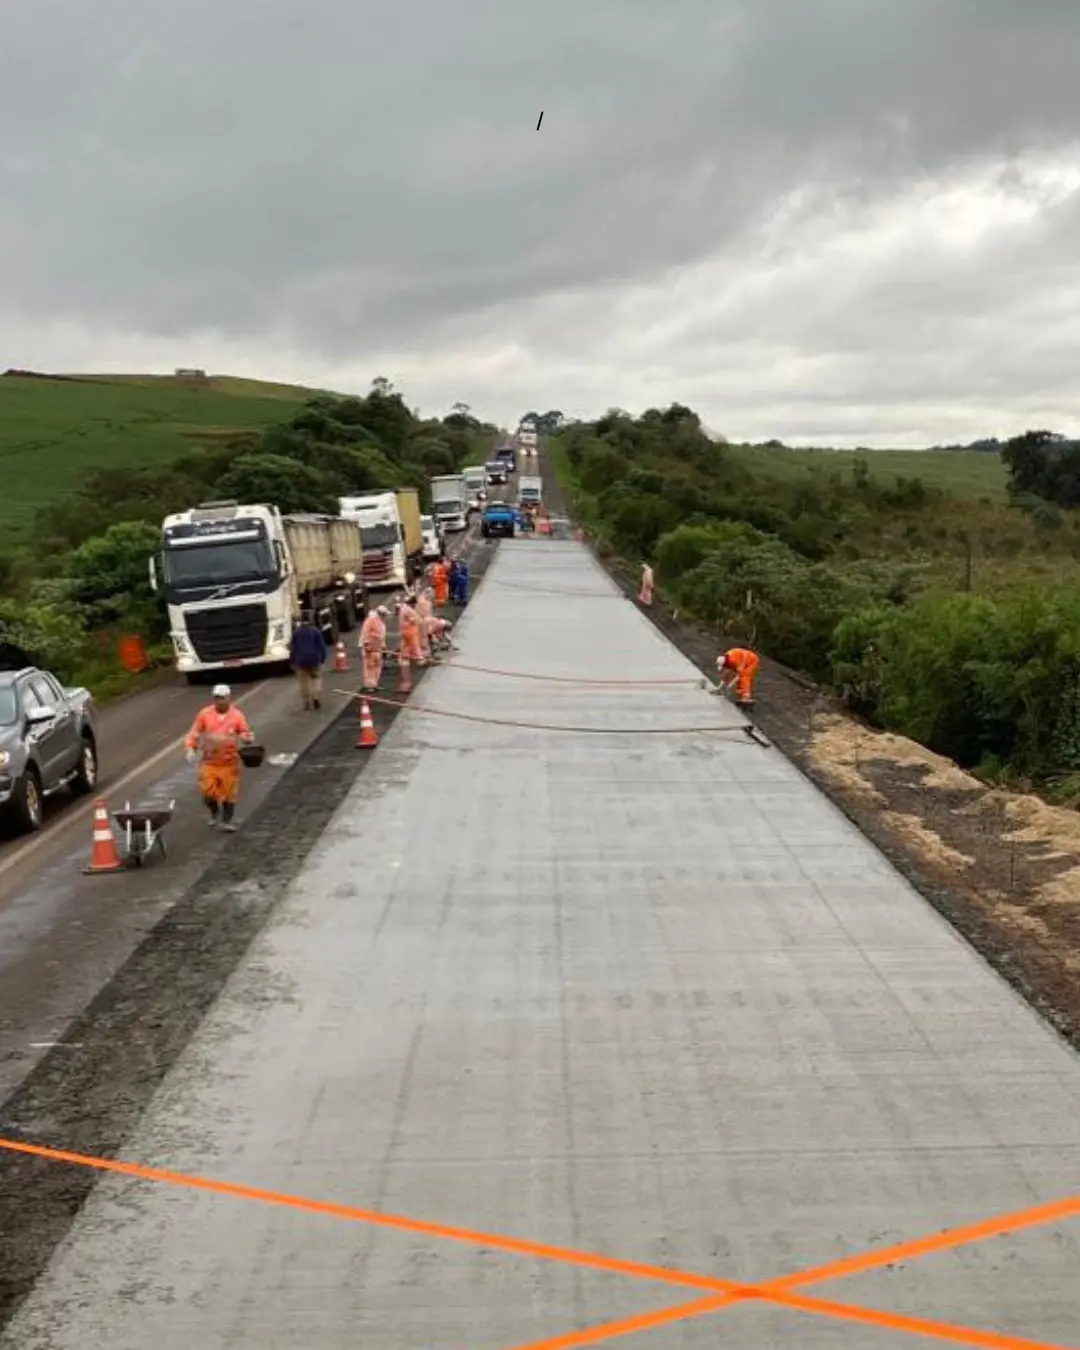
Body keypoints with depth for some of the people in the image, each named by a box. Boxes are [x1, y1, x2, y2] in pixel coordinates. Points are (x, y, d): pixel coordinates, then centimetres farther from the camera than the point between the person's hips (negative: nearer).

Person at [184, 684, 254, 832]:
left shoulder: (237, 716, -5)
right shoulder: (205, 714, -3)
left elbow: (246, 733, -3)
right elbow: (194, 733, 2)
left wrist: (247, 738, -27)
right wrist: (190, 749, -11)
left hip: (229, 762, -1)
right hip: (209, 761, 1)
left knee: (229, 792, 3)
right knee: (207, 792, -1)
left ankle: (228, 821, 20)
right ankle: (214, 812, 30)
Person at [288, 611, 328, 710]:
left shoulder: (296, 633, 1)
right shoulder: (315, 631, -2)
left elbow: (293, 648, 3)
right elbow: (322, 646, -4)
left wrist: (292, 662, 9)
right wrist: (322, 659, 3)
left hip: (301, 661, 1)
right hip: (314, 659, -1)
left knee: (304, 683, 6)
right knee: (316, 678, 13)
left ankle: (307, 704, 5)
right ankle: (316, 696, -8)